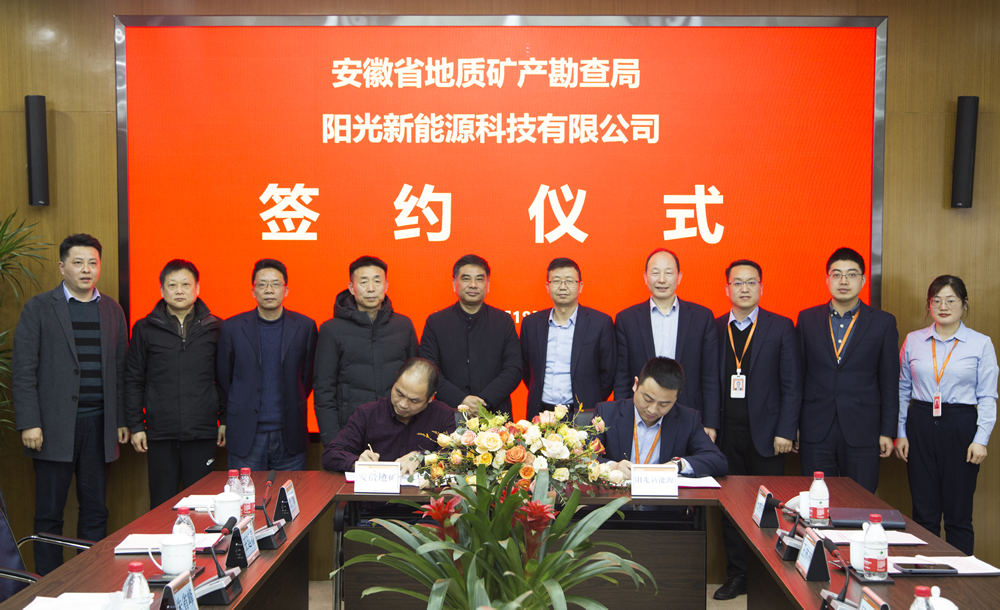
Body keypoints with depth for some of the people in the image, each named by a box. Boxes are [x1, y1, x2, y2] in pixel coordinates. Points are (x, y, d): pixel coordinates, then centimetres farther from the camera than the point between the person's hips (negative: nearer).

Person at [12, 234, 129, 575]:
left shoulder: (112, 311, 11)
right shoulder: (38, 308, 0)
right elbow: (23, 370, -4)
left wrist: (122, 420, 8)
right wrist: (28, 423, -11)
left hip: (98, 425, 3)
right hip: (54, 427, -3)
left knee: (96, 511, 8)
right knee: (49, 514, 3)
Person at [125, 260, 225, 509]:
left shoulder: (214, 328, 5)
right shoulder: (145, 329, 5)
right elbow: (133, 381, 7)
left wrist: (225, 420, 4)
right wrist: (135, 425, 2)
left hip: (202, 433, 0)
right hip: (160, 434, 0)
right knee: (161, 505, 6)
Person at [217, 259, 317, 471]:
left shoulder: (305, 327, 3)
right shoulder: (232, 328, 2)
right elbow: (223, 377, 10)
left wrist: (292, 407, 9)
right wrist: (241, 410, 11)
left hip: (290, 437, 1)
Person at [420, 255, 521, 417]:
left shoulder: (504, 321, 7)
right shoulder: (435, 322, 5)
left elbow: (513, 370, 1)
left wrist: (485, 401, -12)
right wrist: (459, 400, -14)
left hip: (494, 414, 0)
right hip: (448, 416, 0)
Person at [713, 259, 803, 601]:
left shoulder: (781, 328, 2)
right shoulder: (714, 329, 7)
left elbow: (792, 385, -1)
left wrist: (785, 432, -8)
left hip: (765, 433, -2)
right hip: (726, 434, 2)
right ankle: (737, 576, 18)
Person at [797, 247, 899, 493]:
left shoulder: (883, 322, 3)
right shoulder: (807, 319, 7)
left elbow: (889, 381, 3)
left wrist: (888, 431, 0)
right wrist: (793, 424, 4)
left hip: (862, 433, -1)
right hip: (815, 431, 1)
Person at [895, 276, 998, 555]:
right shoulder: (913, 341, 7)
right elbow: (903, 389, 11)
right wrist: (900, 433, 6)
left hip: (960, 427, -2)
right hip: (920, 427, 2)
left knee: (958, 513, 3)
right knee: (924, 511, 7)